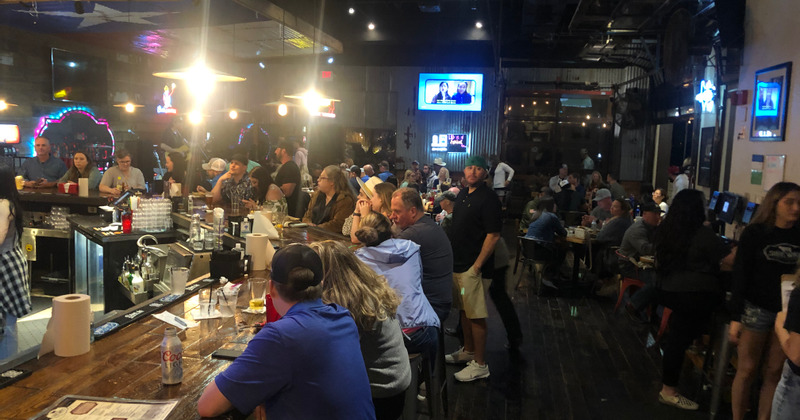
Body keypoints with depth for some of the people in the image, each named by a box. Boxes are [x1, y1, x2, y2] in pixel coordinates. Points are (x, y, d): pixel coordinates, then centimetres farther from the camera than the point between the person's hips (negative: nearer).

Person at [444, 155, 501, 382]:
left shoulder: (488, 198, -14)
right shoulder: (463, 194, 12)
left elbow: (493, 235, -18)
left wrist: (477, 266, -20)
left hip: (473, 266, -8)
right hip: (457, 262, 8)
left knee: (476, 316, -2)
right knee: (463, 309, 19)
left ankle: (480, 364, 9)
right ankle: (467, 351, 34)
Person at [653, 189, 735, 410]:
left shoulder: (667, 229, 7)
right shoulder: (702, 233, -17)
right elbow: (731, 259, -13)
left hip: (670, 290, 7)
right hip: (694, 295, -7)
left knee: (678, 337, 20)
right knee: (679, 340, 0)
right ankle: (668, 391, 10)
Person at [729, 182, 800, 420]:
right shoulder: (755, 233, -6)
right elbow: (740, 276, -7)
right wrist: (735, 317, -10)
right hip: (756, 309, -3)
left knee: (774, 373, 11)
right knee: (747, 370, 6)